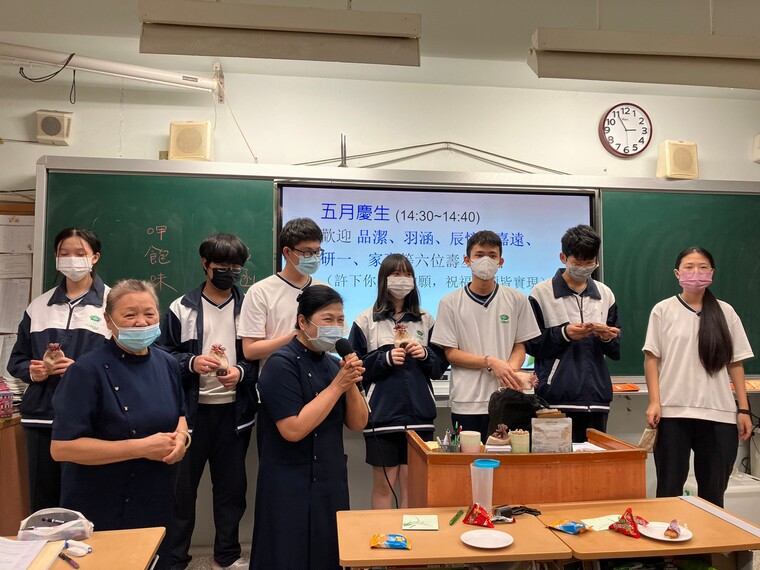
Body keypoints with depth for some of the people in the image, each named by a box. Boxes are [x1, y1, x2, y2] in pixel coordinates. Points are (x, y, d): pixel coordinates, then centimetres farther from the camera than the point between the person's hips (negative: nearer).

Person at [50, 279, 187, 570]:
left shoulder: (167, 364, 2)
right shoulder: (88, 371, -17)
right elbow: (61, 448, -21)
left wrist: (180, 436, -9)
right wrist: (141, 448, -24)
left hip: (157, 503, 6)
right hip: (100, 513, -6)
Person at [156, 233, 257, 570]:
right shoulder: (181, 308, 0)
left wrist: (241, 372, -16)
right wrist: (192, 363, -17)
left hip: (234, 410, 1)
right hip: (191, 409, -1)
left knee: (231, 484, 12)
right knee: (181, 484, 9)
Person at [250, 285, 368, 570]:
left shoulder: (332, 363, 6)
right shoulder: (282, 364, -15)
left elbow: (357, 423, 3)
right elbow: (293, 430, -25)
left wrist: (351, 383, -13)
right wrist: (337, 385, -21)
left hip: (331, 481, 7)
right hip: (291, 488, -7)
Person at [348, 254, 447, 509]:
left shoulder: (426, 320, 9)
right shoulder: (366, 321, 1)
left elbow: (440, 367, 10)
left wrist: (425, 355, -9)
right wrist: (385, 359, -14)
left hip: (419, 413, 2)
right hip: (381, 414, -2)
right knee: (383, 485, 8)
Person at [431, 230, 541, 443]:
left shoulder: (517, 300, 5)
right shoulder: (450, 303, 1)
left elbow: (520, 347, 9)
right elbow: (450, 353, -1)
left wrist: (510, 370, -12)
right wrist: (490, 362, -13)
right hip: (466, 404, -1)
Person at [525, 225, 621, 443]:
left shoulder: (605, 294, 13)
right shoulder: (541, 292, 0)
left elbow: (617, 351, 14)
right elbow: (530, 343, -3)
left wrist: (608, 338, -7)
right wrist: (564, 334, -15)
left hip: (596, 397, 4)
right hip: (557, 398, -4)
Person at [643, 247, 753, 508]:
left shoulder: (725, 312, 8)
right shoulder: (663, 310, 1)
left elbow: (736, 364, 9)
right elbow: (652, 358, 0)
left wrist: (744, 409, 5)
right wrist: (654, 402, -9)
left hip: (719, 413, 2)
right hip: (673, 412, -2)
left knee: (713, 490, 9)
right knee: (670, 488, 5)